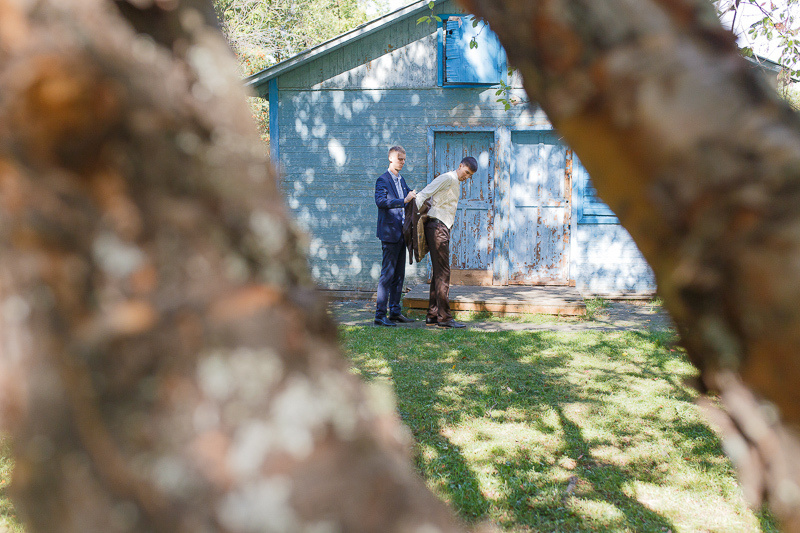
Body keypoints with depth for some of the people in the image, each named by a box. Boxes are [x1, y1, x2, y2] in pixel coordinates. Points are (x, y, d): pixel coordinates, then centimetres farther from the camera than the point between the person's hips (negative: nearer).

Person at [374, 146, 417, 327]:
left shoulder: (401, 180, 18)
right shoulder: (383, 180, -8)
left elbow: (410, 196, 31)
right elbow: (380, 201, -24)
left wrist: (415, 197, 10)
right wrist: (404, 201, -30)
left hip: (401, 233, 9)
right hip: (390, 232, -9)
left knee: (399, 274, 11)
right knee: (387, 274, -9)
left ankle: (395, 312, 18)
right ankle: (380, 315, -6)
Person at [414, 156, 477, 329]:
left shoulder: (456, 184, 23)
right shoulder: (447, 178, -7)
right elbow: (422, 195, -14)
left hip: (443, 228, 10)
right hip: (437, 226, -10)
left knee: (439, 272, 10)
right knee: (443, 272, -10)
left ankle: (432, 316, 14)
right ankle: (444, 318, -8)